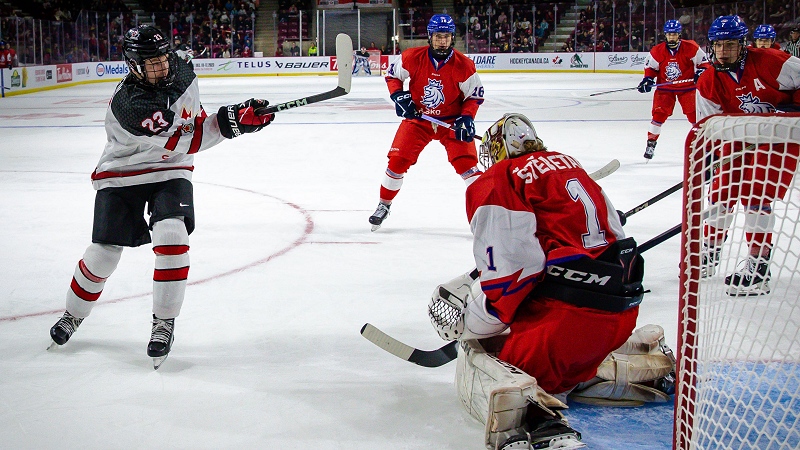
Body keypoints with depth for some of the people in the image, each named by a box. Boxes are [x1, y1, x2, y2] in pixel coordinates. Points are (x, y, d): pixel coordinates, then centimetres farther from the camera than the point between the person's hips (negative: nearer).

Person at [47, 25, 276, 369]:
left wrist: (234, 118, -11)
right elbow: (182, 143, -29)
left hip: (169, 173, 3)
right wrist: (231, 119, -29)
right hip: (120, 176, -3)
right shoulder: (127, 103, -29)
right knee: (103, 254, -1)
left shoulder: (182, 74, -7)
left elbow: (198, 126, 6)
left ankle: (164, 322, -9)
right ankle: (73, 315, 28)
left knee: (171, 237, -21)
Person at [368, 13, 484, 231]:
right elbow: (392, 75, 3)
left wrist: (467, 118, -19)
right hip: (418, 117, 1)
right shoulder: (413, 58, -14)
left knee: (466, 162, -15)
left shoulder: (463, 65, -16)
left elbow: (475, 95, -5)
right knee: (398, 160, -4)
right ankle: (384, 205, 16)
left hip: (451, 120, -1)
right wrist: (398, 95, -14)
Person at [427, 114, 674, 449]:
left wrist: (470, 323, -3)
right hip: (621, 310, 8)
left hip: (564, 313, -8)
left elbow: (509, 269, -15)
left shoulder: (498, 182, -3)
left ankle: (535, 417, -36)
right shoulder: (571, 166, 21)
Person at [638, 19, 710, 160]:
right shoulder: (657, 51, -7)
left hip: (687, 87, -1)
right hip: (664, 88, 1)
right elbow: (651, 67, 4)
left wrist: (701, 71, -21)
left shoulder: (690, 48, -11)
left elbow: (703, 62, -2)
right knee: (659, 115, -9)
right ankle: (651, 142, 2)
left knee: (694, 115, -3)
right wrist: (648, 79, -12)